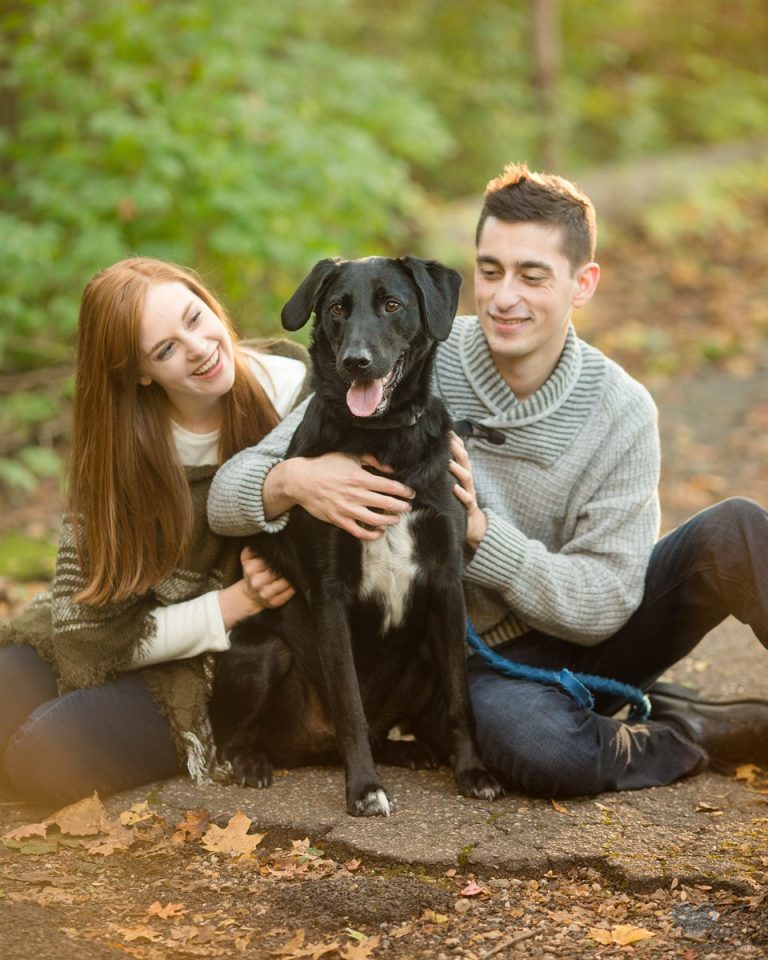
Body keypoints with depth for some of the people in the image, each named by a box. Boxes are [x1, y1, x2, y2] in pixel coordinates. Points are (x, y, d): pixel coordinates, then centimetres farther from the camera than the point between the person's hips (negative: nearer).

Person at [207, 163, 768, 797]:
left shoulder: (621, 411, -9)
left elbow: (602, 606, -14)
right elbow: (229, 495, -13)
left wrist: (479, 530, -28)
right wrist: (290, 481, -37)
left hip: (586, 641, 2)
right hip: (476, 662, -2)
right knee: (539, 745, -37)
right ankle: (704, 733, -9)